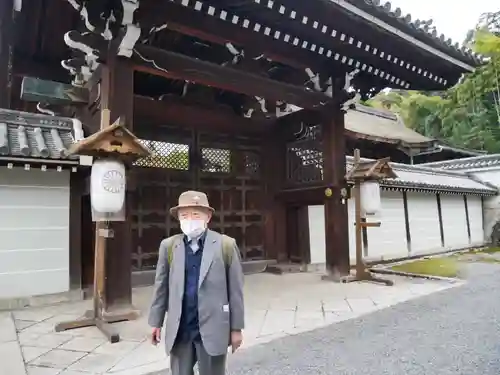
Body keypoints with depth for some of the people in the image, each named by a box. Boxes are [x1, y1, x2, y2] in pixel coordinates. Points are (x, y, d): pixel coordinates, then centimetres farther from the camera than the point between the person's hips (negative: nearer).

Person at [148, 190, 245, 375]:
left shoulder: (226, 245, -7)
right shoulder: (168, 246, 0)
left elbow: (235, 289, -5)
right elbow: (161, 287, 6)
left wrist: (236, 327, -3)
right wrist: (156, 322, 8)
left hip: (212, 329, -2)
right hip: (179, 330, 2)